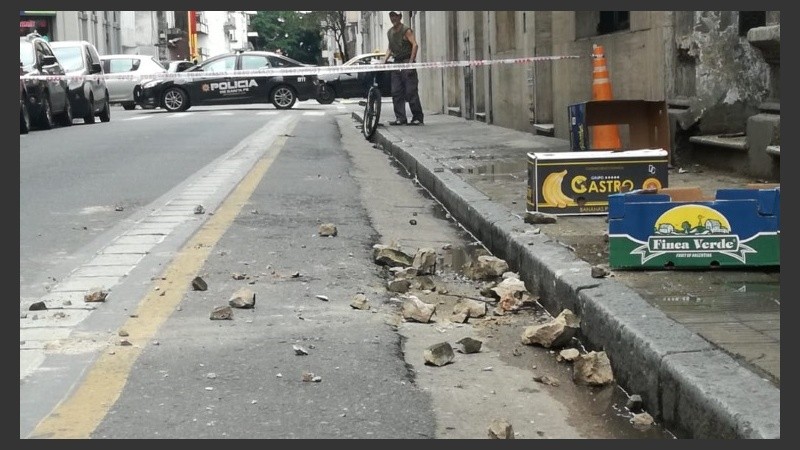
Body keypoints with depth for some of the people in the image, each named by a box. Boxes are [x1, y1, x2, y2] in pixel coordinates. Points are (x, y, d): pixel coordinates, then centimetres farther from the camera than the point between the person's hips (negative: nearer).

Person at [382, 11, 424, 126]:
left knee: (411, 91, -8)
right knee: (396, 92, 2)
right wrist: (384, 60, 10)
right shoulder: (389, 32, 16)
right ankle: (400, 118, 5)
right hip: (396, 63, 7)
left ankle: (418, 117, -4)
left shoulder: (406, 30, -6)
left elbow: (415, 45, -15)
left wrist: (411, 61, -21)